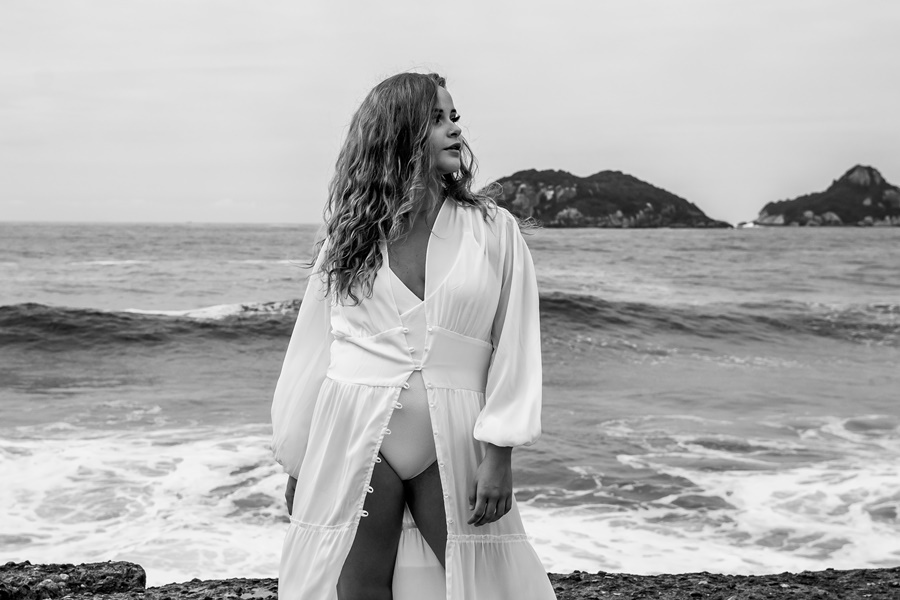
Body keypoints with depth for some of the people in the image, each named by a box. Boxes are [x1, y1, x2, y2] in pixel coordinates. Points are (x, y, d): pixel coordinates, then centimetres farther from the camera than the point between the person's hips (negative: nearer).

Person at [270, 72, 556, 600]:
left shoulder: (494, 229, 1)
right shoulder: (349, 235, 4)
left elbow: (515, 345, -2)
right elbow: (311, 351, 8)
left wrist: (498, 454, -9)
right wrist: (296, 463, 9)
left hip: (453, 445, 0)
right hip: (353, 438, 1)